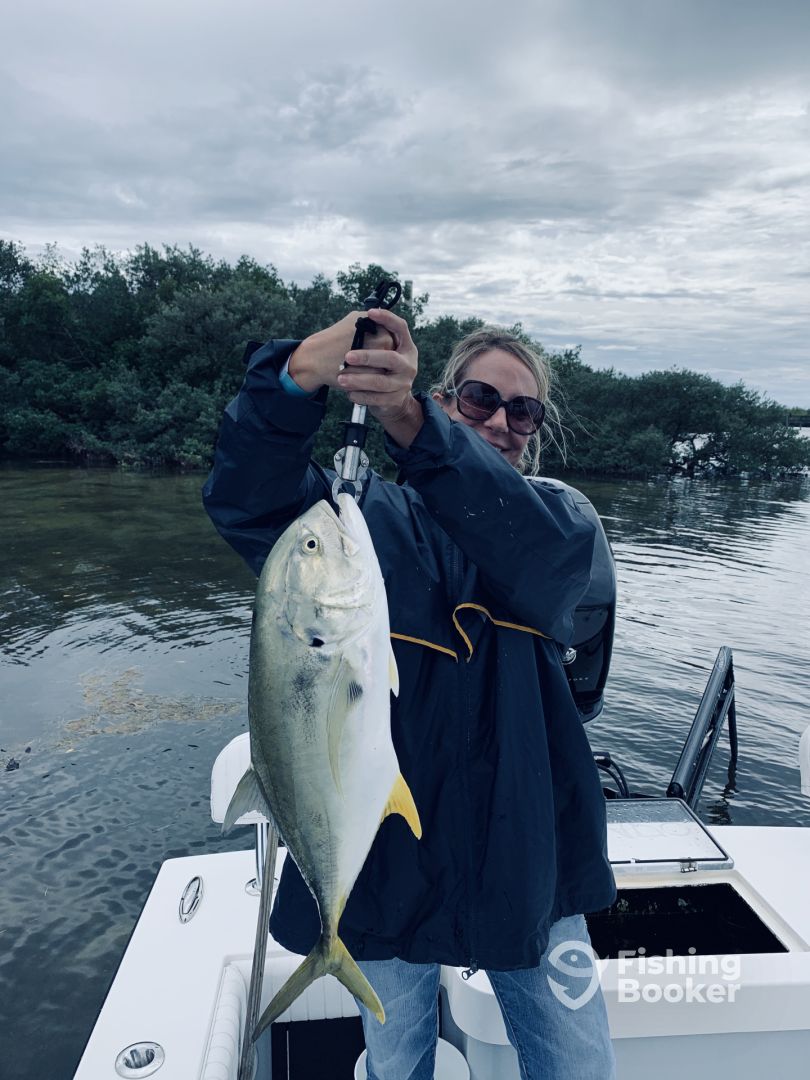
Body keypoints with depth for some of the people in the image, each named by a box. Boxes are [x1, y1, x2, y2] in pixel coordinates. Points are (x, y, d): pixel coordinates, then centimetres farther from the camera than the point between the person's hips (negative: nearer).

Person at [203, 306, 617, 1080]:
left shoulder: (557, 520, 2)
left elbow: (528, 542, -24)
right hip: (388, 861, 0)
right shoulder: (371, 516, -2)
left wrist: (411, 423, -40)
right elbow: (245, 499, -19)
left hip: (526, 859, 1)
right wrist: (300, 376, -39)